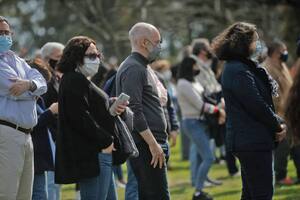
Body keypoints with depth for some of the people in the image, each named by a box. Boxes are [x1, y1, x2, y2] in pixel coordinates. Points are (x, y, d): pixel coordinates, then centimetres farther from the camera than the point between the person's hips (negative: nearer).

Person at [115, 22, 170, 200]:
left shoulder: (144, 68, 21)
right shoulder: (133, 69, -12)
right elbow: (134, 111, -20)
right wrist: (153, 144, -21)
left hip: (155, 144, 10)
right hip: (145, 145, -10)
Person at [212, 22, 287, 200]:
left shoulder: (244, 67, 17)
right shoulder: (238, 71, -17)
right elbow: (257, 105, -19)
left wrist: (278, 123, 1)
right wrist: (278, 125, -5)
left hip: (247, 141, 11)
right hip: (252, 141, -11)